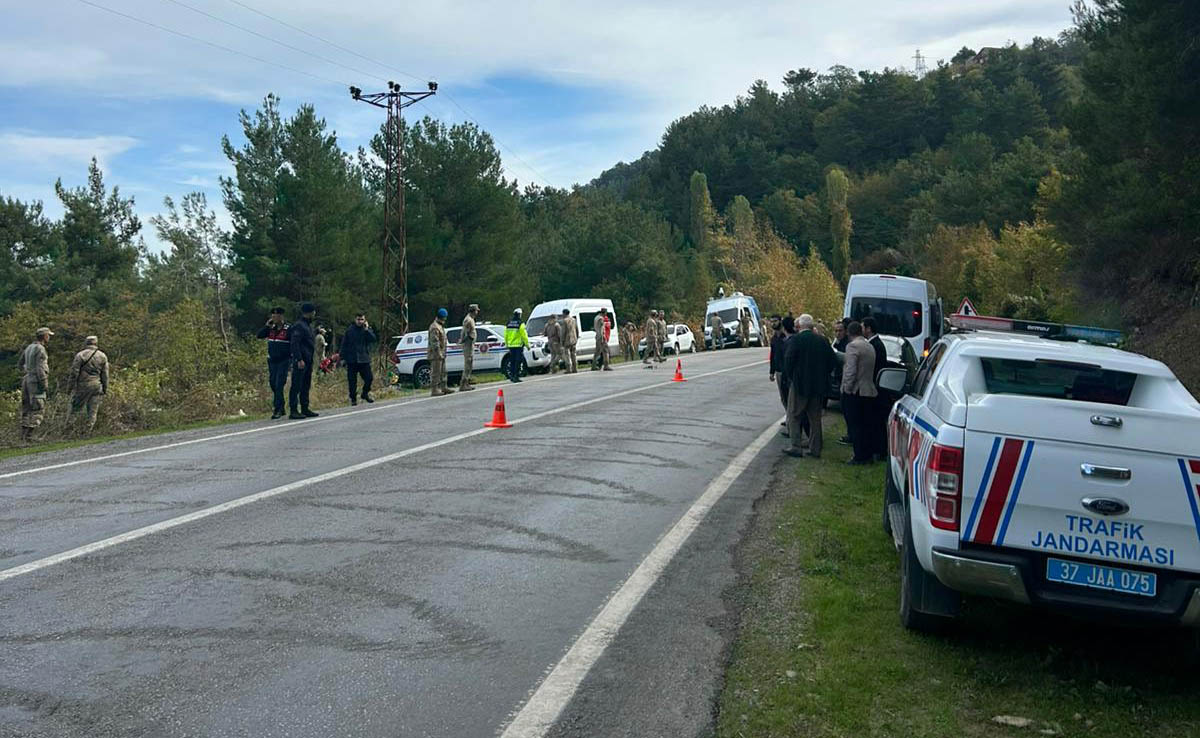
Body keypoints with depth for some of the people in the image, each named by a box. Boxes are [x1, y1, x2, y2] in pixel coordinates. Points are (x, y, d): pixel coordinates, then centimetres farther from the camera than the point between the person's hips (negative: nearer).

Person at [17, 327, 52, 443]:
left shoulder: (29, 348, 14)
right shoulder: (40, 349, -14)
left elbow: (20, 365, 21)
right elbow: (40, 368, -20)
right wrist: (44, 384, -19)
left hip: (26, 381, 9)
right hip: (36, 382, -9)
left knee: (26, 410, 12)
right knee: (38, 411, -8)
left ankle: (23, 437, 13)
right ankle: (28, 437, -14)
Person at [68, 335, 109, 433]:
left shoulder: (80, 355, -4)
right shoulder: (103, 356, 7)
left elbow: (74, 372, -6)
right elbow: (105, 375, 8)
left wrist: (70, 386, 1)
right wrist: (105, 389, 13)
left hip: (82, 385, -3)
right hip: (96, 386, 3)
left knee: (76, 408, 5)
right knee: (93, 411, 5)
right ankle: (88, 431, 3)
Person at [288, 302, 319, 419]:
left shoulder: (308, 325, 18)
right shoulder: (299, 326, -13)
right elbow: (294, 344, -20)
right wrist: (299, 359, -24)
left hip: (308, 361, 10)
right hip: (300, 362, -10)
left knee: (306, 386, 13)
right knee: (296, 386, -7)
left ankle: (305, 409, 19)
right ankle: (293, 411, -6)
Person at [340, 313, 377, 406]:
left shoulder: (367, 329, 5)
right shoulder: (349, 330, 1)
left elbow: (374, 339, -11)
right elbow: (344, 345, 3)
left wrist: (367, 330, -18)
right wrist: (342, 358, -1)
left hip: (364, 359, 1)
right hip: (352, 360, -1)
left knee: (369, 378, -4)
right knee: (352, 381, 2)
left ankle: (365, 394, 20)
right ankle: (353, 398, 15)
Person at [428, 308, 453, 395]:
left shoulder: (440, 326, 18)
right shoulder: (435, 327, -17)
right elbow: (434, 342, -23)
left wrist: (443, 353, 24)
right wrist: (438, 353, -25)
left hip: (441, 353, 11)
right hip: (436, 353, -11)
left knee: (442, 372, 14)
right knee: (435, 372, -8)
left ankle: (443, 388, 21)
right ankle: (434, 390, -7)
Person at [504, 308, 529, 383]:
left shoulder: (508, 323, 7)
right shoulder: (520, 323, -10)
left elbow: (505, 335, 12)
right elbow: (524, 335, -10)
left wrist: (506, 344, 21)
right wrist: (527, 344, -3)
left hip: (510, 345, 5)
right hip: (519, 345, -5)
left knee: (512, 361, 12)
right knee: (518, 361, -2)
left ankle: (511, 376, 13)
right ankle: (516, 376, -6)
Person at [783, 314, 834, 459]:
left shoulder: (795, 340, -11)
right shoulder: (822, 341, 4)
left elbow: (788, 361, -16)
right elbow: (831, 362, 5)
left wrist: (790, 377, 0)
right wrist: (821, 376, 13)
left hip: (799, 384, -5)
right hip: (818, 386, 5)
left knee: (794, 416, 5)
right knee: (815, 418, 13)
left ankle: (796, 447, 1)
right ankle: (815, 449, 16)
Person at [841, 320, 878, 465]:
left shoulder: (852, 346, -12)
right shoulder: (870, 347, 14)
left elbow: (851, 370, -18)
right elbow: (871, 369, 16)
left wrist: (847, 388, -12)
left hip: (855, 392, -8)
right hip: (869, 391, 8)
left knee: (855, 425, -4)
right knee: (865, 425, 12)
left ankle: (859, 457, -3)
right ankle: (867, 455, 16)